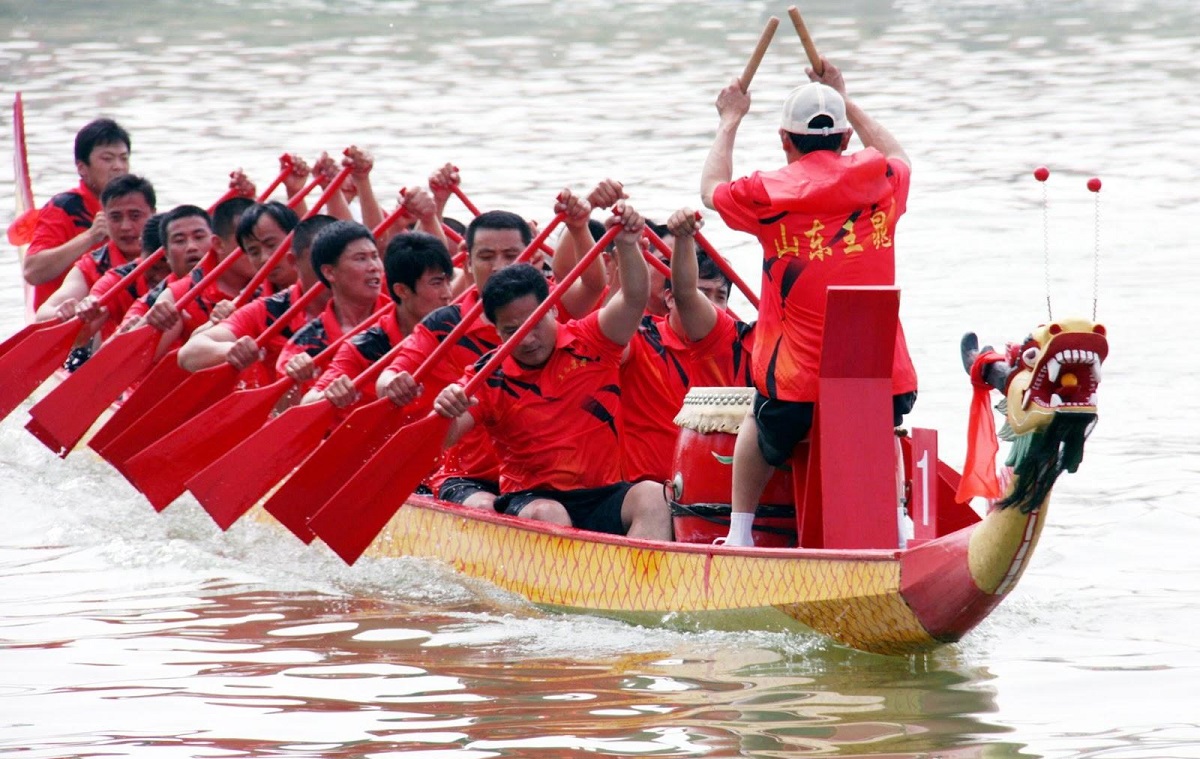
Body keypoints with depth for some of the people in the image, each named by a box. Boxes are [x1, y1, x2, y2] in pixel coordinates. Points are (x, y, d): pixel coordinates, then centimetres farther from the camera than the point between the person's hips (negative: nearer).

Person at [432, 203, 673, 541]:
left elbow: (633, 300, -8)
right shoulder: (489, 377, 3)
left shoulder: (591, 343, 6)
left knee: (651, 496, -29)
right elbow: (441, 440, -5)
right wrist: (444, 412, -29)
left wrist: (627, 246, -26)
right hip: (529, 498, -1)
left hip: (603, 496, 1)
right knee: (548, 516, -36)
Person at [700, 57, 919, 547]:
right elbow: (897, 155, 33)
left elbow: (711, 189, 22)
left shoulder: (766, 195, -3)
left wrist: (730, 121, 35)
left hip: (798, 382, -2)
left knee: (759, 430, 30)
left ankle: (739, 534, 23)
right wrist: (845, 102, 42)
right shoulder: (880, 180, 5)